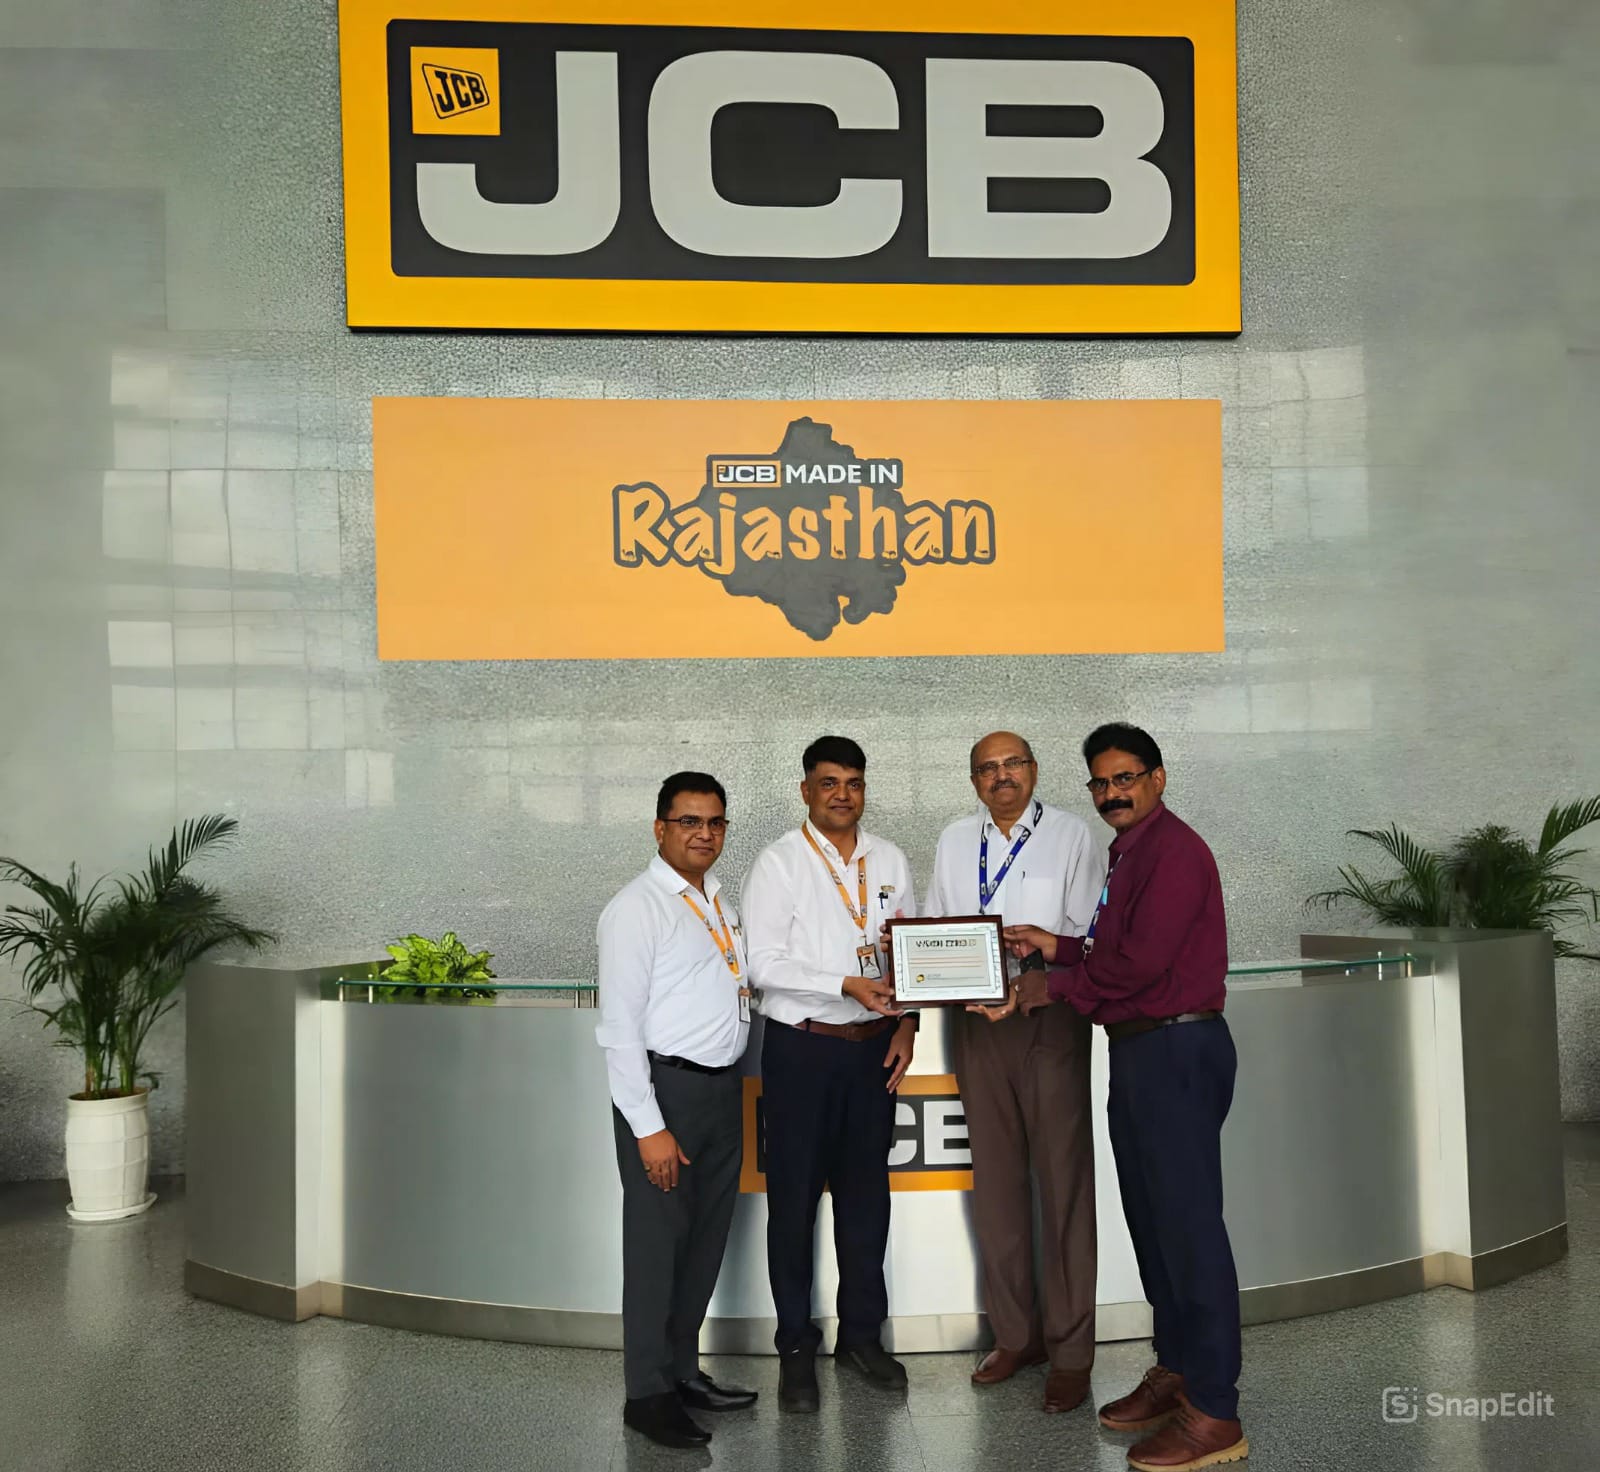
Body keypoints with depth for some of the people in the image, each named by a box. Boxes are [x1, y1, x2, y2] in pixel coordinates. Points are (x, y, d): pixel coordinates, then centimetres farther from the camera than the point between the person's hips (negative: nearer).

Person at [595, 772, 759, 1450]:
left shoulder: (719, 900, 13)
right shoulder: (637, 908, -11)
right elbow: (619, 1027, -15)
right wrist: (649, 1127, -17)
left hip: (724, 1086, 8)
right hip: (666, 1087, -8)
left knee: (707, 1236, 16)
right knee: (658, 1241, 1)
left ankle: (683, 1368, 32)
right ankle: (648, 1392, 17)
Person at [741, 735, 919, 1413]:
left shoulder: (889, 861, 7)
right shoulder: (778, 864, -7)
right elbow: (765, 964, -14)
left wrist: (906, 1023, 1)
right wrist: (849, 986, -21)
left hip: (874, 1047, 4)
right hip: (802, 1048, -4)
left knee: (866, 1192, 14)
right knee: (795, 1197, 5)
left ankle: (861, 1333, 30)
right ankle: (796, 1347, 20)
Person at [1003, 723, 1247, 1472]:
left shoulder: (1175, 850, -14)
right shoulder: (1127, 854, 16)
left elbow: (1139, 961, -21)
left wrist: (1054, 985, -11)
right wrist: (1056, 947, 9)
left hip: (1178, 1051, -10)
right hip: (1138, 1051, 10)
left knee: (1187, 1222, -5)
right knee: (1151, 1216, 16)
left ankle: (1214, 1412, 3)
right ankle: (1175, 1370, 28)